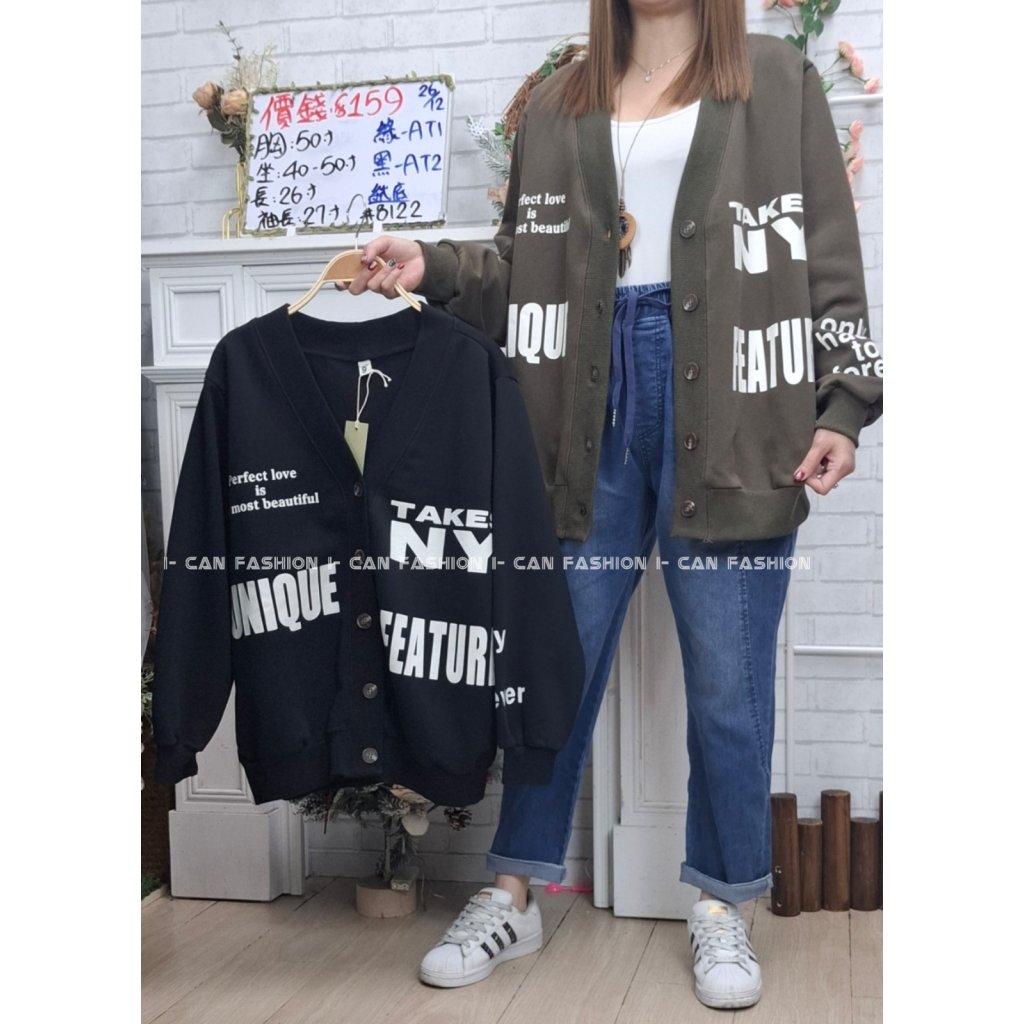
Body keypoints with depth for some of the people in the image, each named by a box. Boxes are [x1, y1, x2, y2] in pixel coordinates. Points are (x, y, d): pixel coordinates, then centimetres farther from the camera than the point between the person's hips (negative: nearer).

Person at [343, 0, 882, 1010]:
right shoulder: (559, 104, 16)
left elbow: (830, 256, 5)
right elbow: (523, 266, 13)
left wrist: (844, 403, -3)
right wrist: (432, 266, -4)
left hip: (726, 406, -2)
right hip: (591, 403, 2)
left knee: (728, 678, 2)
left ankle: (720, 905, 21)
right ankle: (514, 895, 22)